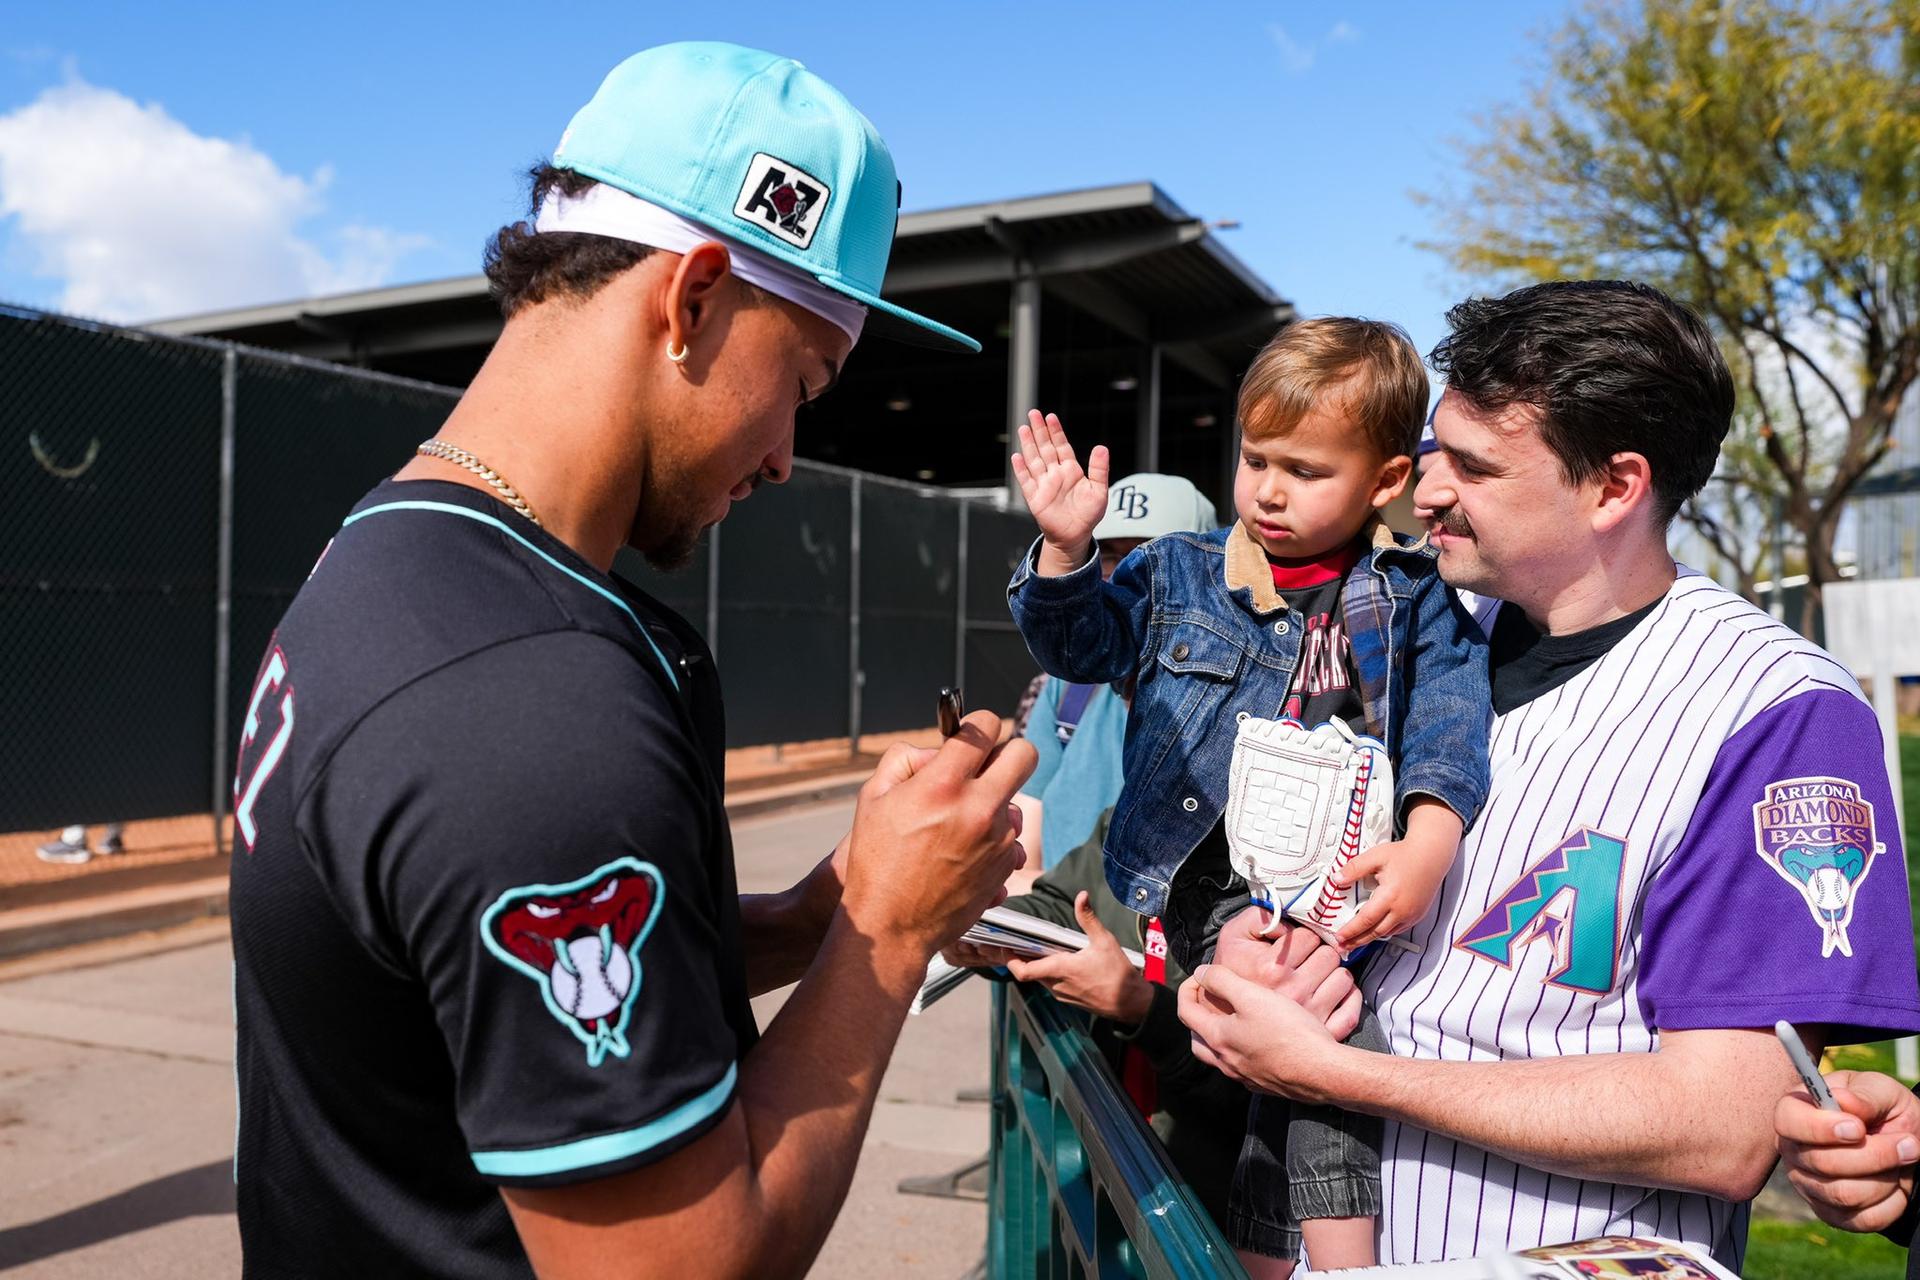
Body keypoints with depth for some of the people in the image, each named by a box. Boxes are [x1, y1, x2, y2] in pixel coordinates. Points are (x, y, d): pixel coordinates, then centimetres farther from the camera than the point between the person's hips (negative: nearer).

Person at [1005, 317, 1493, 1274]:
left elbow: (1449, 725, -5)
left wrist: (1428, 844, -22)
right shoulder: (1178, 574, 9)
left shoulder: (1414, 601, 6)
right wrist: (1064, 549, -9)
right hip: (1209, 897, -1)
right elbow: (1082, 645, 9)